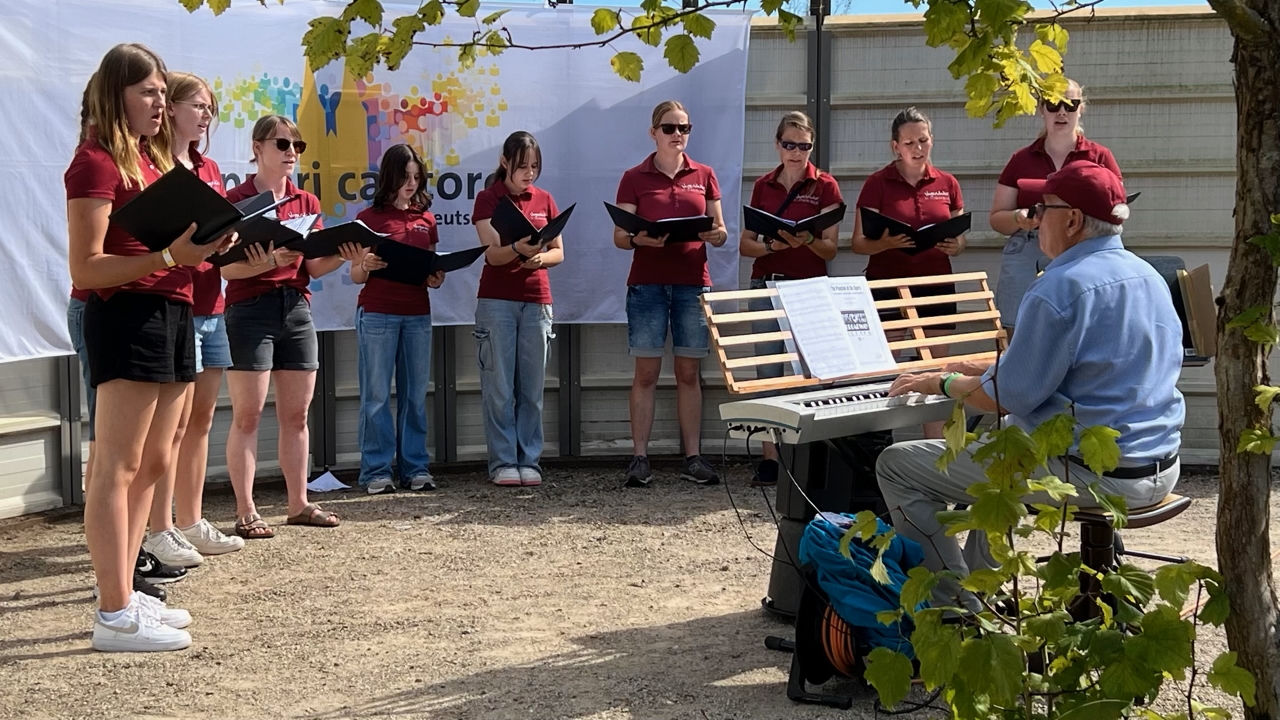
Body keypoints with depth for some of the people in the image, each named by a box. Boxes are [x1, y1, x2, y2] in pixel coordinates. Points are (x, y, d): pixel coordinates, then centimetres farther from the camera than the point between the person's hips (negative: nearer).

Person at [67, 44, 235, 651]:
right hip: (125, 316, -9)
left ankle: (124, 595, 20)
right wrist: (169, 256, -23)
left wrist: (203, 246, 4)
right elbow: (86, 268, -15)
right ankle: (114, 616, -7)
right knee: (118, 466, -8)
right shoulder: (97, 162, -9)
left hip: (171, 314, 10)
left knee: (153, 464, 12)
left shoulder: (153, 157, 18)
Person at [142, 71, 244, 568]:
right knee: (174, 423, -6)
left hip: (210, 306, 8)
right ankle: (160, 532, 0)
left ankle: (191, 523, 19)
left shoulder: (209, 170, 18)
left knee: (200, 420, 11)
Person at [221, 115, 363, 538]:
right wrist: (272, 260, -28)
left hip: (297, 308, 6)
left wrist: (343, 256, -8)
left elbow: (312, 268, 11)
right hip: (250, 309, -6)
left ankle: (299, 504, 16)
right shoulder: (236, 201, -5)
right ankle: (245, 512, -1)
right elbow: (227, 268, -12)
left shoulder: (308, 203, 12)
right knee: (247, 414, -4)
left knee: (296, 413, 9)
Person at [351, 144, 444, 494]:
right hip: (376, 314, -4)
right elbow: (356, 275, 1)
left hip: (418, 314, 4)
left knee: (415, 393, 6)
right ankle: (376, 471, 0)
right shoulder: (369, 219, 1)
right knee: (376, 395, -3)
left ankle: (415, 468, 10)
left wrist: (437, 278, -4)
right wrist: (366, 266, -21)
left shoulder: (426, 220, 14)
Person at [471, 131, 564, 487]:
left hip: (536, 300, 3)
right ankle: (503, 463, 1)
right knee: (499, 387, -4)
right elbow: (492, 254, -10)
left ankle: (529, 461, 9)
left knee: (532, 387, 4)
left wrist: (539, 257, -13)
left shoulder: (545, 200, 11)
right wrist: (518, 249, -31)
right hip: (496, 301, -3)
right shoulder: (488, 199, 1)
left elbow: (559, 253, 9)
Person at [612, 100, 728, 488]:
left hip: (693, 283, 2)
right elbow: (620, 236, 0)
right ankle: (640, 458, 1)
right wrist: (640, 239, -21)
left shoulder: (704, 176, 10)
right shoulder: (634, 178, 4)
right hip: (647, 283, -2)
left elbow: (720, 232, 11)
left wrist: (715, 234, -13)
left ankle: (693, 457, 8)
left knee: (690, 372, 4)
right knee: (646, 372, -2)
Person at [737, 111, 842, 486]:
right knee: (768, 372, 0)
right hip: (765, 286, 3)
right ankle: (769, 457, 2)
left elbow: (830, 249, -1)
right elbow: (745, 244, 10)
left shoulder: (825, 186, 3)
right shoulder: (763, 186, 12)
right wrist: (772, 245, -10)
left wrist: (807, 241, -21)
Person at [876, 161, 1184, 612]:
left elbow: (1010, 397, -17)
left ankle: (957, 606, 4)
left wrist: (944, 382, 2)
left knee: (896, 465, -1)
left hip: (1092, 473, -10)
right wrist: (988, 373, 24)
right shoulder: (1149, 278, 11)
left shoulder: (1060, 287, -18)